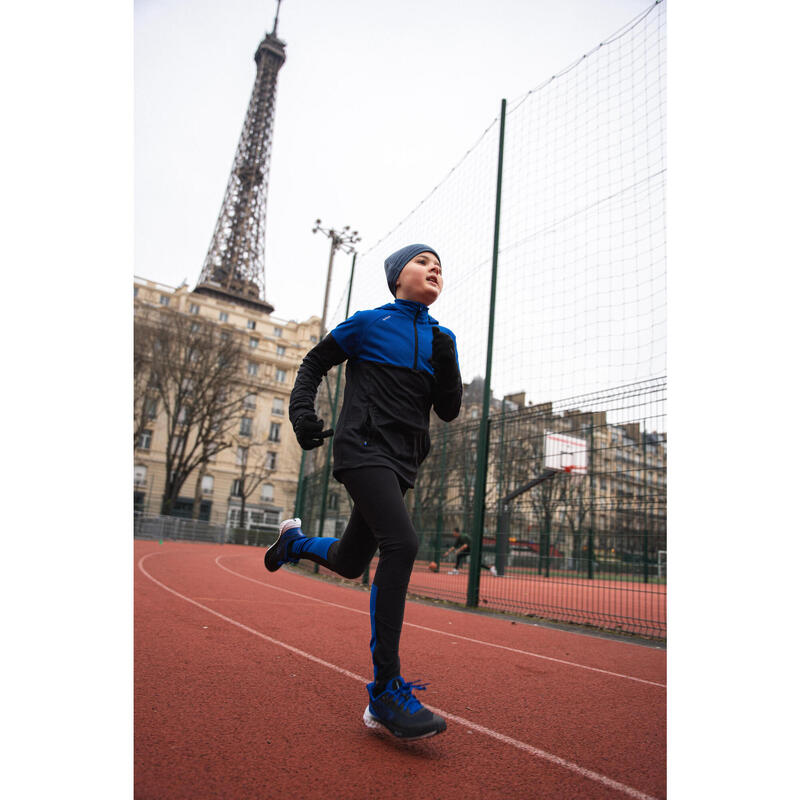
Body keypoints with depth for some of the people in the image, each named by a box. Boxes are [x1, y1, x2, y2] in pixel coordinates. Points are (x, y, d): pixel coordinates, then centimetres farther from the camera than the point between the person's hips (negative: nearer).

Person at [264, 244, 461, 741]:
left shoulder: (441, 339, 13)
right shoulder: (370, 322, 2)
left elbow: (449, 411, 8)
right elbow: (315, 362, 10)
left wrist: (446, 363, -8)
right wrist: (302, 410, -6)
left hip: (402, 462, 6)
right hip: (363, 448, -6)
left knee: (349, 562, 13)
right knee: (402, 545, -26)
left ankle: (296, 541, 47)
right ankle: (386, 690, -17)